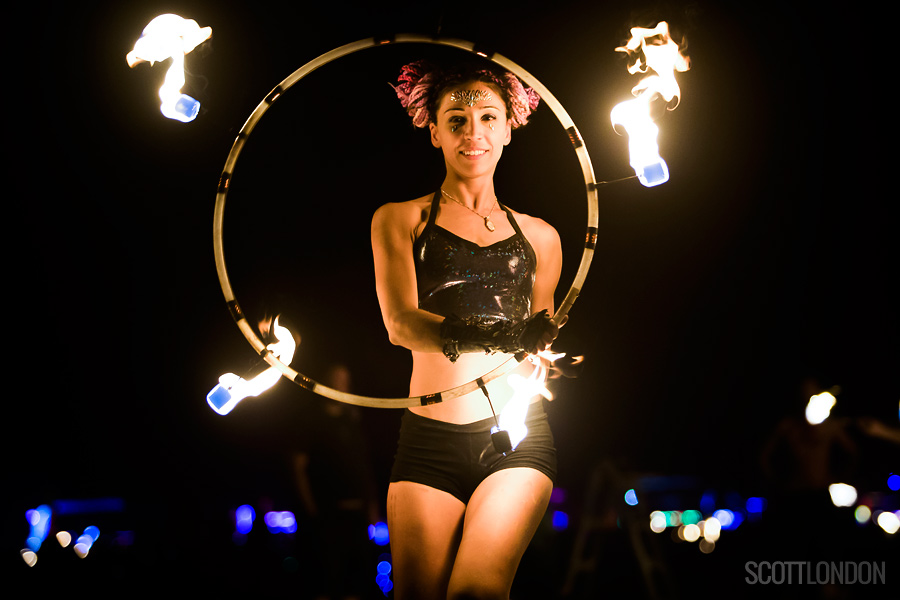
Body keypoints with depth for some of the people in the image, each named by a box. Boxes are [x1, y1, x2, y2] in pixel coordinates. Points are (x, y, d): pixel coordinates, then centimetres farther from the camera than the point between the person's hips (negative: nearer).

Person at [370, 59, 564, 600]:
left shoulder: (539, 237, 18)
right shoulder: (400, 220, 11)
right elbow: (400, 324, -6)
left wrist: (541, 342, 3)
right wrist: (475, 334, -26)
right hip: (429, 440, 0)